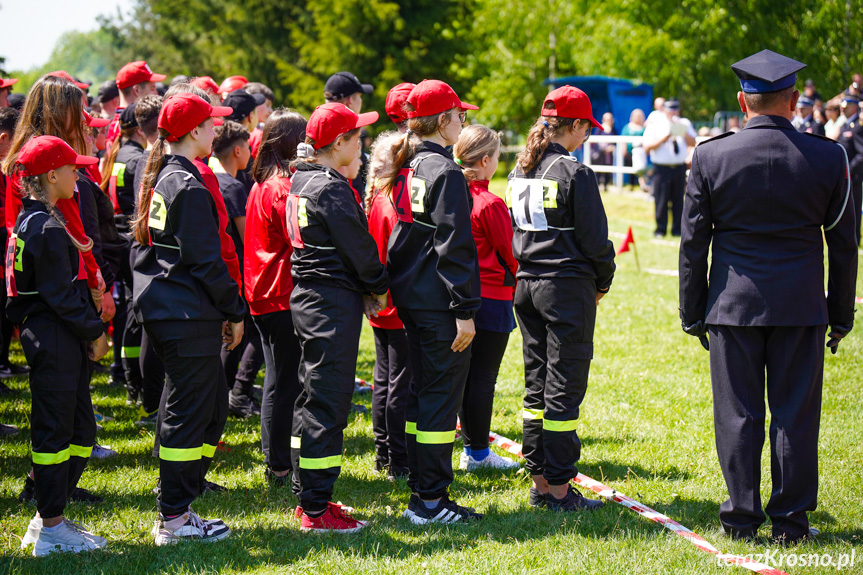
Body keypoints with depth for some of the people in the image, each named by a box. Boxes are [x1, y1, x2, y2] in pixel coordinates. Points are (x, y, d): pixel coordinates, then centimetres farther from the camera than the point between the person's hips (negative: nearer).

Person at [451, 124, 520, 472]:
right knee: (483, 376, 0)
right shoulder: (490, 204, -18)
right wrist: (517, 286, 9)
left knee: (466, 374, 14)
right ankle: (478, 453, 5)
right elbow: (508, 252, -9)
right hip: (491, 299, -7)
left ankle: (472, 449, 21)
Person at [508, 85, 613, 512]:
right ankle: (558, 488, -1)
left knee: (536, 386, 13)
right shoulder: (574, 173, -14)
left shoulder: (519, 172, 8)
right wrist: (603, 284, 3)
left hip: (527, 284, 7)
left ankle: (539, 482, 17)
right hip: (567, 287, -7)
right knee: (564, 388, -3)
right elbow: (595, 239, -12)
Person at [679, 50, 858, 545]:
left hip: (733, 305, 0)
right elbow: (844, 246, 3)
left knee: (739, 415, 6)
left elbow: (692, 244, 0)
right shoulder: (828, 158, -3)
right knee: (796, 414, 6)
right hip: (802, 308, 0)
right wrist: (842, 315, 12)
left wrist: (693, 314, 9)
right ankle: (791, 521, 11)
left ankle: (741, 518, 11)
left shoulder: (711, 157, -4)